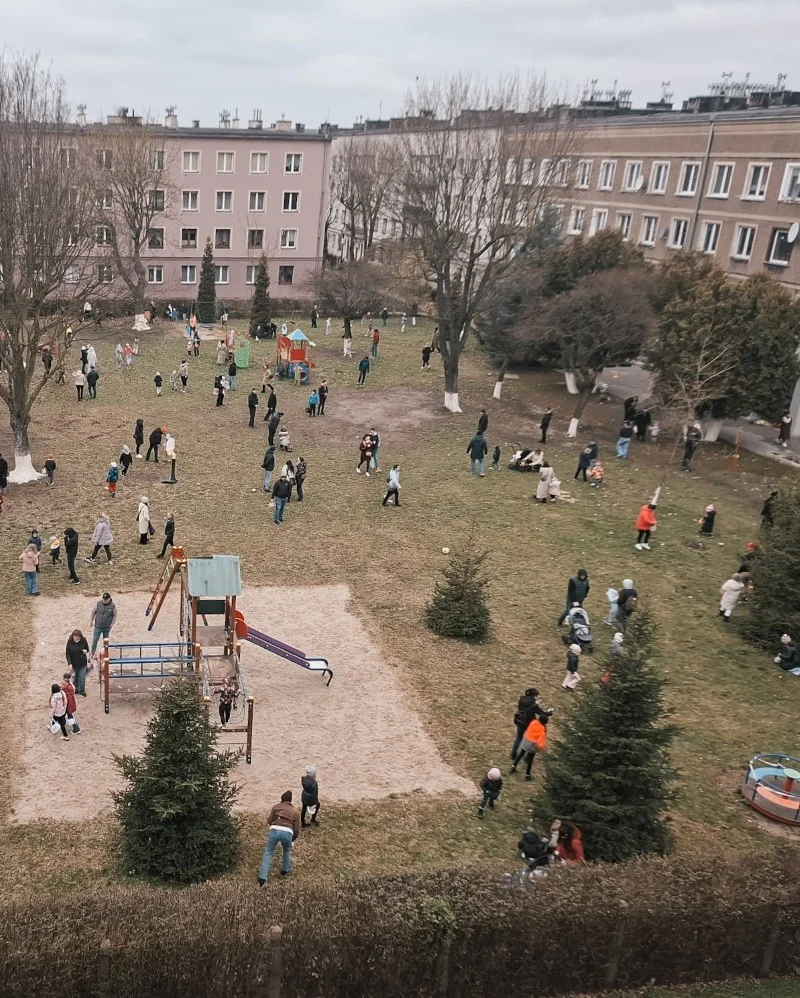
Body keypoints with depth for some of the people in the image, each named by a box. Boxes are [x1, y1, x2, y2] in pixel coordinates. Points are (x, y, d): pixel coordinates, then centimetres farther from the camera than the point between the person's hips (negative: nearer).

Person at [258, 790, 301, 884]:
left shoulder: (276, 806, 22)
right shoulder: (295, 811, 23)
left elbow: (269, 821, 20)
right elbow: (297, 829, 19)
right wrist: (292, 839, 35)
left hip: (274, 830, 0)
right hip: (287, 832, 1)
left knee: (268, 853, 14)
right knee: (287, 851, 30)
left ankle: (263, 878, 9)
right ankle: (285, 870, 45)